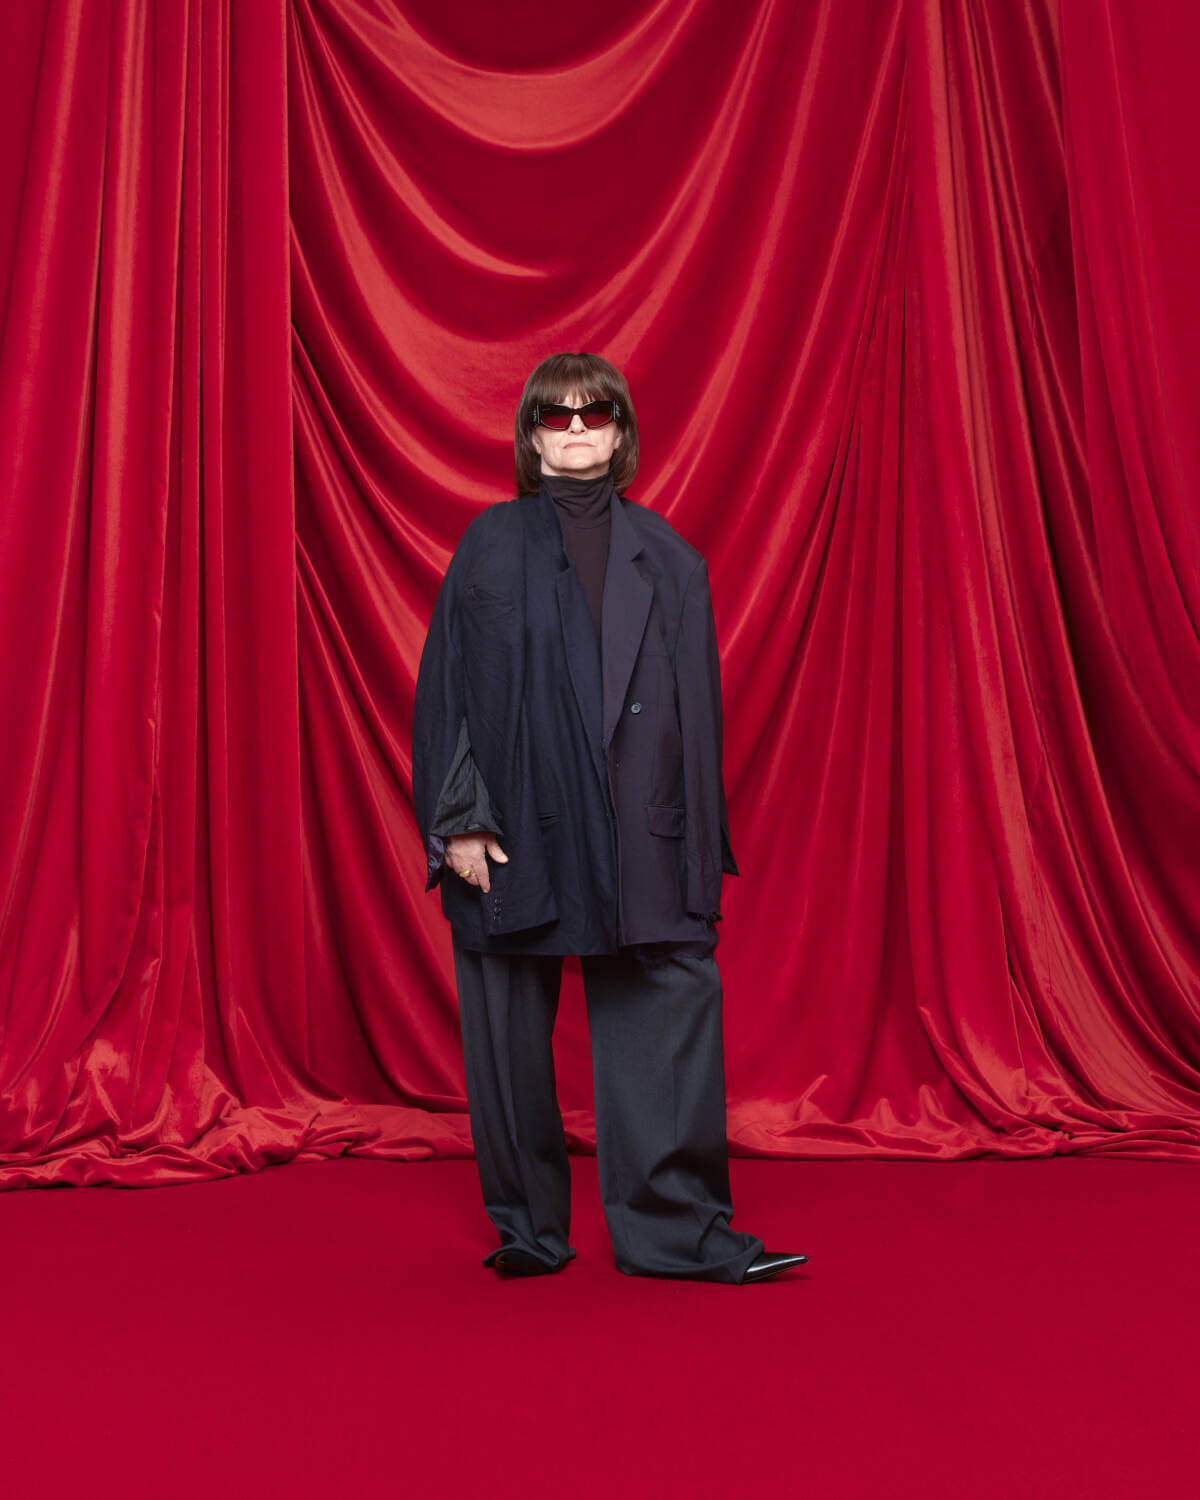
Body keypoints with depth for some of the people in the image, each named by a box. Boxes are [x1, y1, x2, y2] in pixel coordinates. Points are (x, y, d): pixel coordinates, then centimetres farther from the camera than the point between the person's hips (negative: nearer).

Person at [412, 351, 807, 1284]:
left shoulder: (667, 558, 11)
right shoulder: (491, 545, 7)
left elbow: (697, 706, 9)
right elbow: (446, 685, 3)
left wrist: (700, 848, 3)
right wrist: (458, 818, -7)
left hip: (634, 834, 1)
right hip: (514, 828, -1)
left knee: (674, 1001, -5)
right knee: (512, 1033, 5)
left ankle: (674, 1225, 7)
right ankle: (528, 1229, 20)